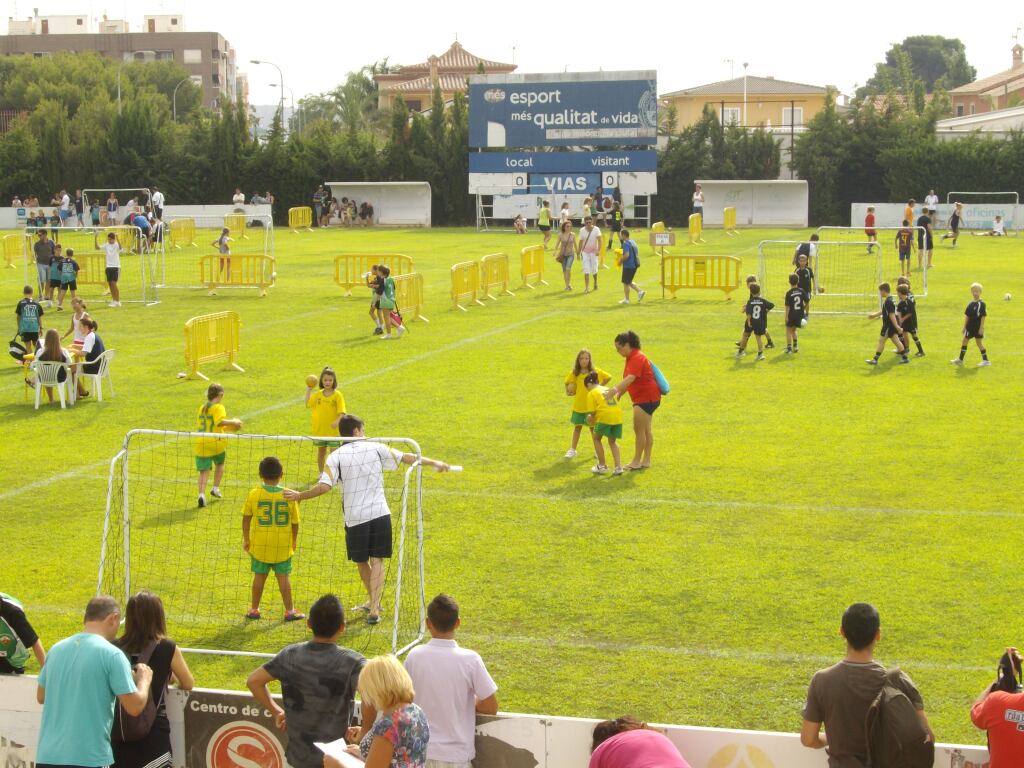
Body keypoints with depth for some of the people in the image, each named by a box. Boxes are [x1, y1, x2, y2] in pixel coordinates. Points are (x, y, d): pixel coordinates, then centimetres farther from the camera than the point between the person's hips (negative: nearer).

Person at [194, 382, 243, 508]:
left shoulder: (202, 407, 16)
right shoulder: (218, 407, -7)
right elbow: (220, 421, -25)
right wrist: (233, 422, -10)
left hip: (200, 442, 4)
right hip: (215, 442, -4)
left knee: (204, 470, 1)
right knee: (220, 464, 25)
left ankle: (202, 494, -17)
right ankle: (215, 488, 20)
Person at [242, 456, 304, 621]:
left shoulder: (254, 494, -9)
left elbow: (246, 518, -2)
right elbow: (295, 522, -1)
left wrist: (246, 539, 11)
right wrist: (294, 540, 14)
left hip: (259, 545, 0)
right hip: (283, 545, 0)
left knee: (259, 576, 10)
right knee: (283, 577, 6)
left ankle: (254, 609, 20)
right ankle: (289, 611, 9)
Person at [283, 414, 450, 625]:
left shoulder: (336, 457, -4)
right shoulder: (375, 448, 1)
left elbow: (324, 486, -14)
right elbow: (407, 458, 6)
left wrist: (299, 496, -1)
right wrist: (434, 463, 16)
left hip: (355, 518, -1)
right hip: (379, 513, 1)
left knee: (361, 561, 18)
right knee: (376, 561, 5)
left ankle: (373, 601, 34)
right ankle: (374, 608, -3)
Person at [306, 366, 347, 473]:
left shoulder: (337, 395, -8)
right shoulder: (318, 394, 4)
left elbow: (341, 412, -13)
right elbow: (308, 404, 3)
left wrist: (337, 421, -30)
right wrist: (308, 390, 1)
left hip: (333, 431, -4)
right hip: (319, 429, 4)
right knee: (321, 452, 15)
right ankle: (321, 473, 28)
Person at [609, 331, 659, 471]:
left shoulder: (637, 358, -20)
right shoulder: (631, 358, 11)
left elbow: (630, 379, -33)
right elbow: (629, 381, 17)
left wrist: (616, 389, -41)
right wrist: (620, 392, 7)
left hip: (647, 398, -10)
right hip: (644, 397, 10)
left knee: (639, 429, -6)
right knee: (646, 429, 14)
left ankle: (636, 461, 0)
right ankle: (646, 461, 20)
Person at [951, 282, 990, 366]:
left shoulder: (981, 304, -12)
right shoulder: (970, 304, 8)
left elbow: (983, 316, -13)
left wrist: (981, 328, -16)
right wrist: (964, 327, 14)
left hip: (978, 327, -7)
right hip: (970, 327, 7)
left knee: (979, 343, -3)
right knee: (964, 341, 10)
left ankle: (986, 360, 6)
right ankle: (960, 360, 20)